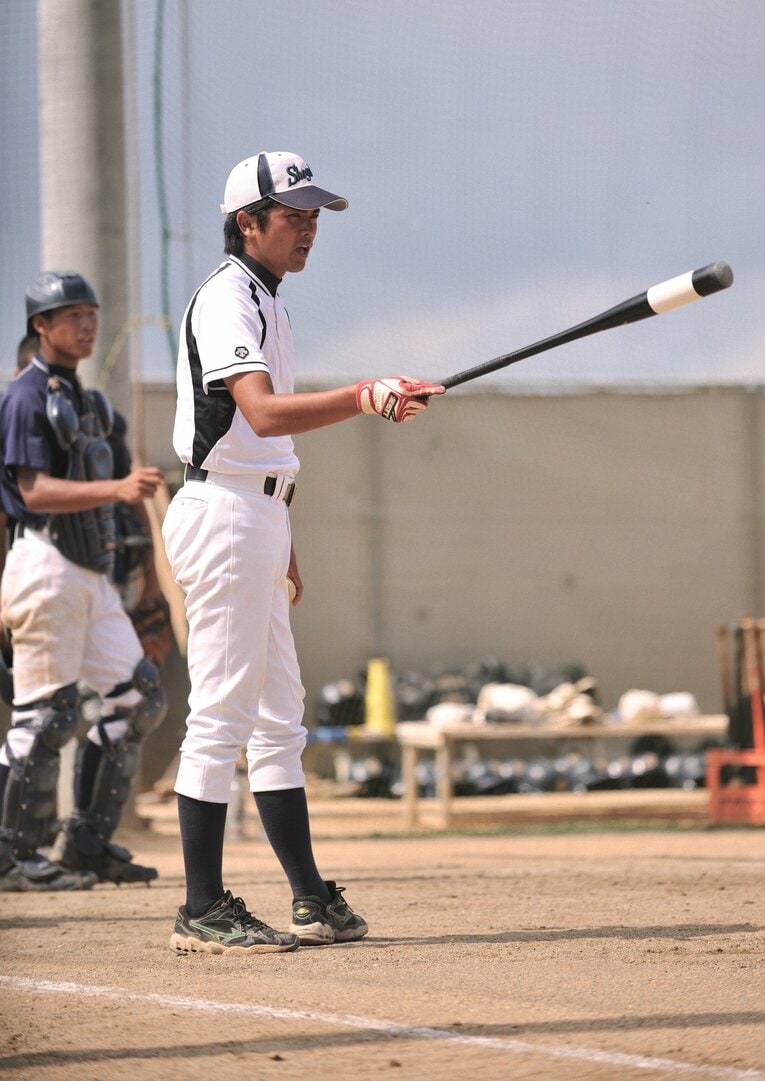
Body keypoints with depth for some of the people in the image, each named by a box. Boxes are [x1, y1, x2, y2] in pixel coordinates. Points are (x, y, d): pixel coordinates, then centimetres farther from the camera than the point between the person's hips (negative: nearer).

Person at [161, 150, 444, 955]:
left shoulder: (263, 300, 18)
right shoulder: (225, 300, -14)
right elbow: (263, 412, -30)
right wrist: (360, 398, -43)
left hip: (256, 515, 11)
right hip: (224, 516, -11)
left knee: (277, 719, 13)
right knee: (220, 716, -9)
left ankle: (311, 901, 19)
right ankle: (202, 911, -7)